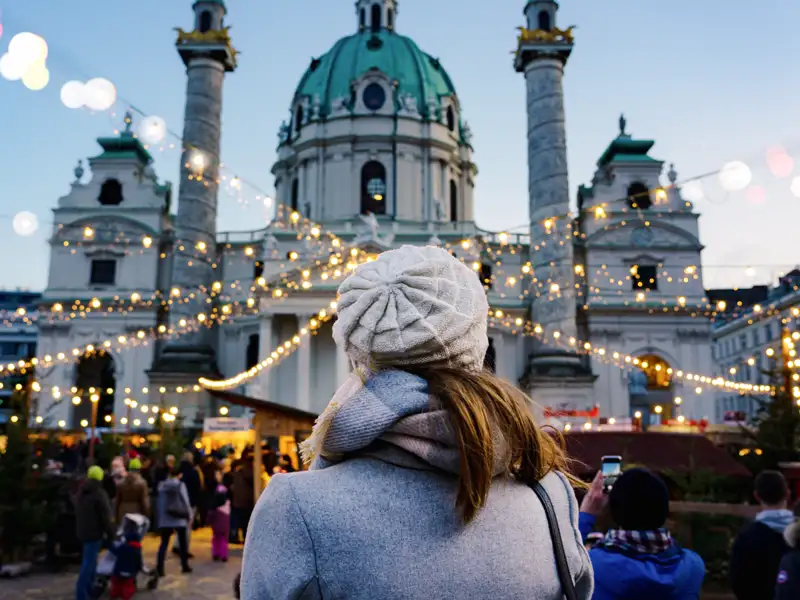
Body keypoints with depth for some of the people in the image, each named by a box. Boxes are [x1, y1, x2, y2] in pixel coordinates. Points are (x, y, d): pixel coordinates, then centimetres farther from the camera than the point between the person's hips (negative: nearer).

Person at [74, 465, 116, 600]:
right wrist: (110, 533, -8)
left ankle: (88, 589, 23)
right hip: (94, 532, -9)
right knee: (89, 562, -7)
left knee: (89, 560, 18)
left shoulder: (81, 493, 12)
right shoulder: (99, 494, -17)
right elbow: (106, 517, -16)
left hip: (83, 531, 9)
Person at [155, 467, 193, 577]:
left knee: (164, 543, 3)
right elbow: (185, 501, -7)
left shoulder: (162, 486, 5)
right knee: (182, 543, 12)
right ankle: (185, 566, 19)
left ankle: (160, 568, -7)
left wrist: (160, 517, 13)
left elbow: (160, 503, 8)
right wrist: (189, 515, 3)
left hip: (165, 519, 3)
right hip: (179, 518, -3)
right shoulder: (180, 485, -7)